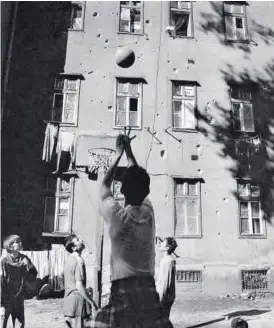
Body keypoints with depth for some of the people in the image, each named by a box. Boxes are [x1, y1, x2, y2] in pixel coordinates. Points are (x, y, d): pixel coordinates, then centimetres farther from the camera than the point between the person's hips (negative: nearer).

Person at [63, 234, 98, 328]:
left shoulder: (69, 259, 10)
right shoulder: (79, 260, -18)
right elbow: (79, 286, -22)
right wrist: (91, 302, -15)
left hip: (68, 298, 9)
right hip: (77, 300, -9)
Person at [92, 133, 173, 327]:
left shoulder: (116, 215, -10)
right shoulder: (149, 212, 0)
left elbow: (104, 185, 9)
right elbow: (139, 182, 17)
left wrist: (119, 154, 16)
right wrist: (129, 151, 26)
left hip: (123, 288, -3)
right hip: (148, 287, 4)